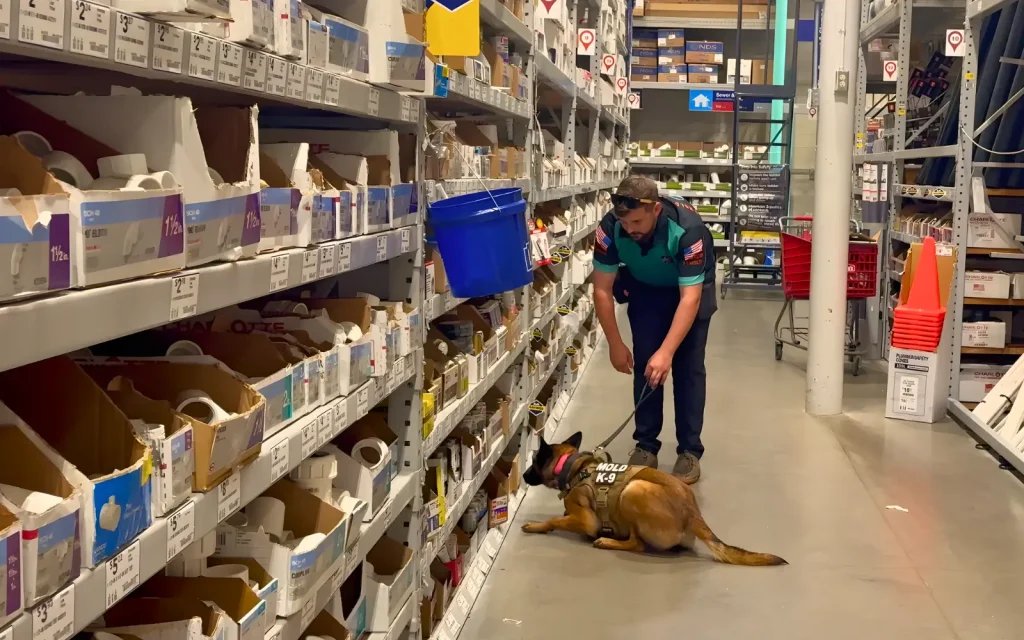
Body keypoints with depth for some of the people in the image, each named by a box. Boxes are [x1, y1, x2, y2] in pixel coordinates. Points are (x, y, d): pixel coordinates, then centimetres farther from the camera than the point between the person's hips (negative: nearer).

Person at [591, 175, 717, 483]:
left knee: (688, 367, -7)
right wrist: (615, 344, -21)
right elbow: (602, 289, -21)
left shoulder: (688, 229, -40)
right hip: (645, 289, 3)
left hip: (691, 287, -2)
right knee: (644, 364, -4)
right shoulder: (610, 228, -31)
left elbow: (690, 298, -40)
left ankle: (690, 450, 0)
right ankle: (646, 444, 7)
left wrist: (666, 351, -46)